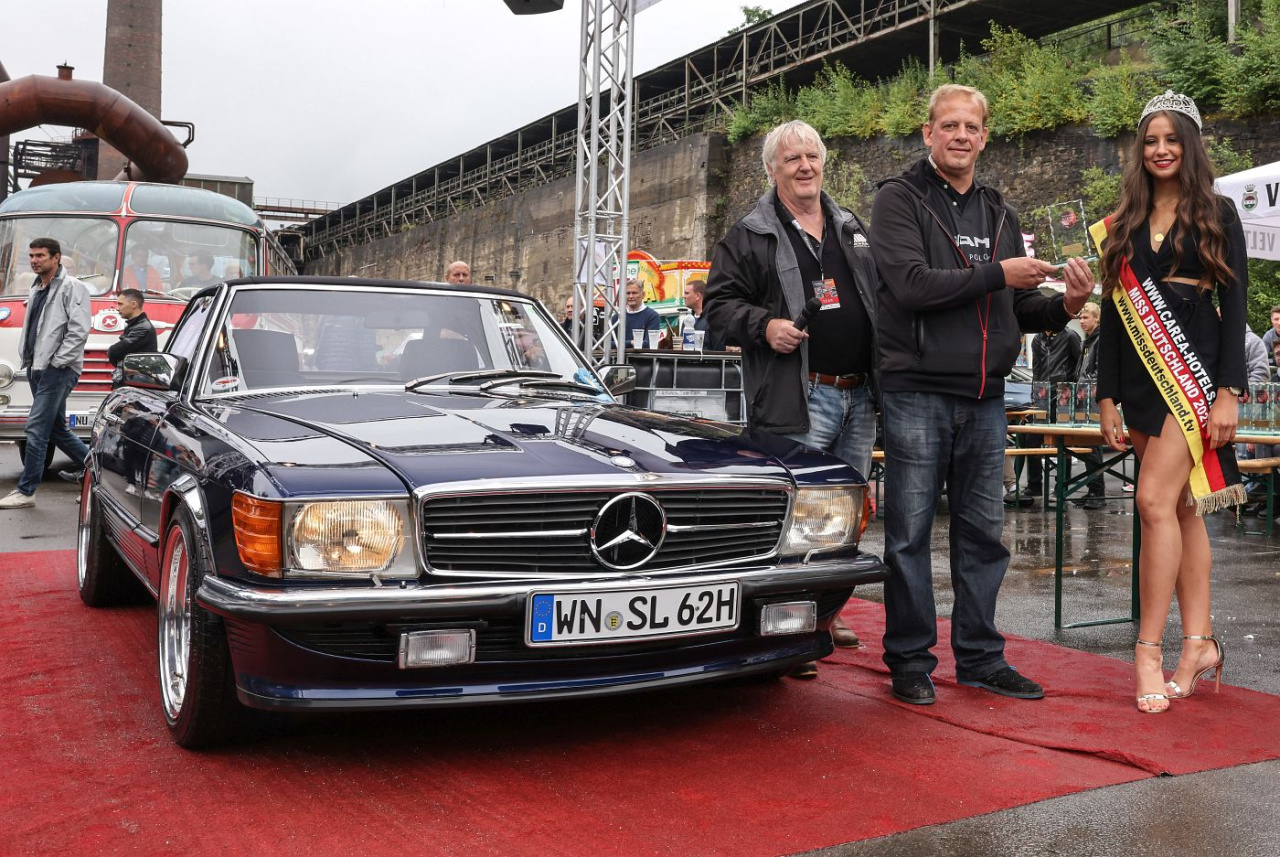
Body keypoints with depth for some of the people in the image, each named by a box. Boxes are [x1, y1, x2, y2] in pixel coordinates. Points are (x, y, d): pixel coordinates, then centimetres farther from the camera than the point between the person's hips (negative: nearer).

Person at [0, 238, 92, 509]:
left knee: (36, 429, -11)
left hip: (58, 371, -9)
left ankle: (25, 491, -7)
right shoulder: (37, 290, 19)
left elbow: (79, 331, -16)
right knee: (57, 429, 14)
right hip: (37, 369, 9)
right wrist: (26, 359, 12)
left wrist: (56, 362, -16)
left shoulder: (72, 288, -8)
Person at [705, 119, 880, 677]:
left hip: (859, 395, 7)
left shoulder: (852, 229, 18)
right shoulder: (750, 236, 0)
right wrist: (763, 325, -21)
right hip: (799, 400, -6)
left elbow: (880, 296, 24)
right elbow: (719, 304, -3)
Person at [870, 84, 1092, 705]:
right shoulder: (899, 200, -1)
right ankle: (909, 660, 11)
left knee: (984, 533, 10)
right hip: (918, 393, -5)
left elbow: (1020, 309, 18)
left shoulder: (999, 213, 17)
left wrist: (1064, 306, -2)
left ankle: (979, 657, 21)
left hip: (985, 398, 6)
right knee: (910, 533, 0)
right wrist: (996, 274, -14)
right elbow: (911, 284, -16)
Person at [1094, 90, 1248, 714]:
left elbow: (1234, 307, -2)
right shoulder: (1123, 225, 14)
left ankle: (1148, 650, -10)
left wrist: (1228, 391, -11)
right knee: (1182, 508, 6)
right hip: (1141, 379, 4)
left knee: (1156, 500, -15)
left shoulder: (1217, 215, 4)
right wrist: (1106, 398, 8)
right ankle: (1199, 644, 12)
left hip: (1195, 370, -4)